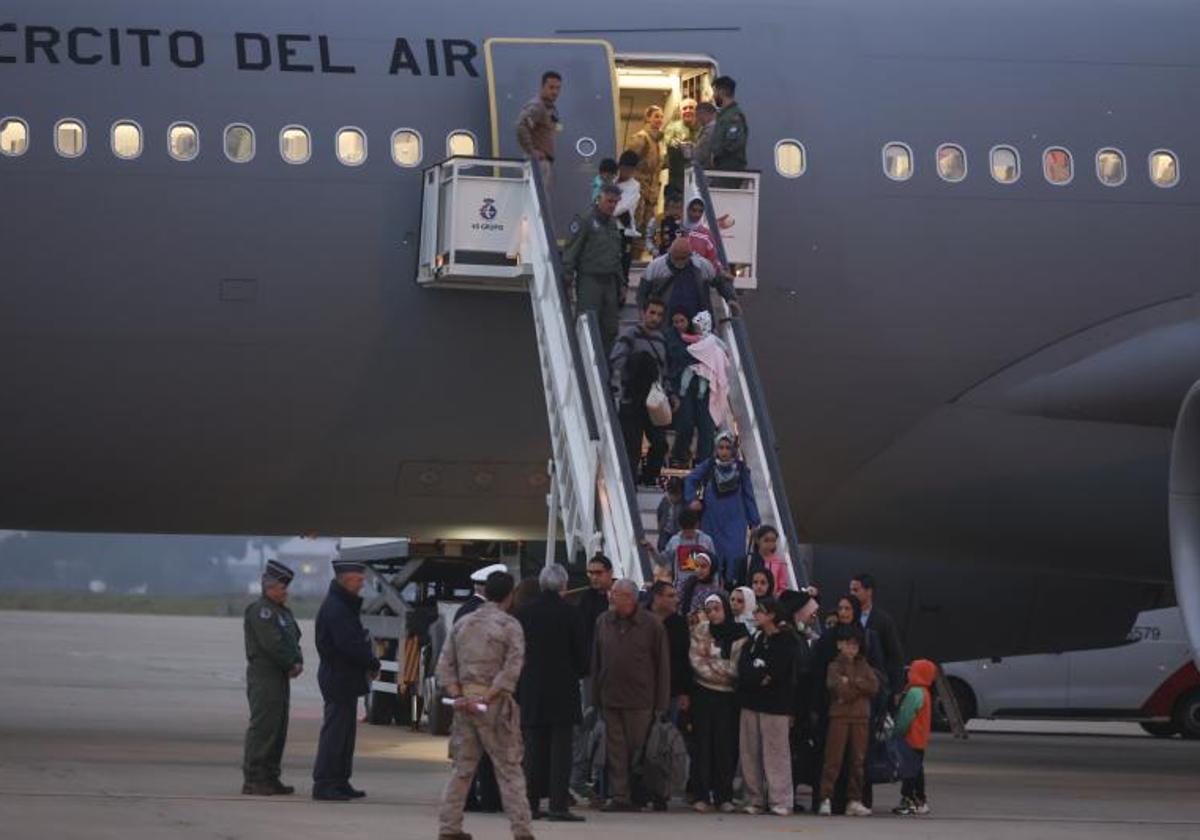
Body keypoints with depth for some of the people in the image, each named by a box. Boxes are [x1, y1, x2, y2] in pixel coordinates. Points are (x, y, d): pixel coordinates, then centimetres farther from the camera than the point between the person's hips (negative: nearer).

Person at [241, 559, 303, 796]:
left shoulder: (283, 612, 20)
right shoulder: (261, 611, -12)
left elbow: (293, 640, 18)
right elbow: (272, 644, -19)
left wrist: (298, 662, 0)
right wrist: (292, 664, -10)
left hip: (281, 676, 10)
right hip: (264, 676, -10)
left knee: (278, 729, 11)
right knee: (262, 727, -10)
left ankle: (270, 778, 16)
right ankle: (252, 780, -9)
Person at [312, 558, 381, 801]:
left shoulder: (344, 606, 17)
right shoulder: (334, 608, -17)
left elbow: (356, 641, 18)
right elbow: (348, 645, -23)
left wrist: (370, 664, 3)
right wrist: (372, 664, -11)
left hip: (345, 679, 10)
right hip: (339, 679, -10)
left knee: (344, 733, 13)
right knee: (334, 731, -8)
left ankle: (340, 783, 18)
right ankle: (323, 784, -6)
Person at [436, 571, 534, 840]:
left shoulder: (462, 624, 11)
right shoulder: (510, 626, -5)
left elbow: (444, 666, 5)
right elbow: (511, 670, -15)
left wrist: (459, 696, -4)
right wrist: (487, 699, -15)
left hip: (464, 701, 5)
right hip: (496, 705, -4)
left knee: (461, 768, 11)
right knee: (509, 770, 0)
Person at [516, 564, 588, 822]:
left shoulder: (524, 613, 2)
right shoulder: (568, 612, -8)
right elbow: (580, 653, -3)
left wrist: (519, 686, 14)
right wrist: (580, 672, 17)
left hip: (530, 688, 3)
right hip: (562, 689, -3)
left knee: (534, 748, 9)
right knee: (560, 747, -2)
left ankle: (531, 803, 10)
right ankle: (558, 805, -7)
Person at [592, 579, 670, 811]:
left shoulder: (652, 625, -3)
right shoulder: (603, 622, 8)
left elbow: (662, 665, -1)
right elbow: (596, 660, 13)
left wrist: (661, 703, -4)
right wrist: (596, 694, 7)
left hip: (640, 699, -3)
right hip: (610, 697, 3)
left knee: (638, 747, 1)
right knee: (615, 749, 3)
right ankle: (620, 796, 6)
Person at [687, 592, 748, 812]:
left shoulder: (739, 635, -1)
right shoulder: (701, 631, 3)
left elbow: (737, 668, -4)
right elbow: (696, 661, -4)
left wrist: (711, 663, -8)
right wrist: (723, 673, -10)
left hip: (728, 697, -1)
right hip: (704, 694, 1)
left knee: (726, 745, -1)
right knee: (702, 743, 0)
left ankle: (724, 796, 6)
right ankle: (700, 795, 2)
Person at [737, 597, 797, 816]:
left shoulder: (787, 642, -5)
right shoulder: (755, 639, 15)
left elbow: (778, 673, -13)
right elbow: (742, 667, 4)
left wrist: (754, 675, -6)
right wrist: (759, 677, -12)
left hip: (775, 705, -7)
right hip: (751, 702, 7)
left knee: (775, 752, -7)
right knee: (750, 752, 5)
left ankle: (780, 800, -5)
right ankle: (755, 799, 10)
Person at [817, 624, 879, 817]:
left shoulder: (864, 666, 16)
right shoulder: (834, 666, 4)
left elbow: (874, 686, 0)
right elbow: (837, 687, -13)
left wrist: (851, 682, -8)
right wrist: (860, 686, -5)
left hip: (861, 717, 4)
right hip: (839, 716, -4)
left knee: (858, 759, 4)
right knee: (833, 758, -8)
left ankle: (854, 801, 7)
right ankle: (825, 799, -9)